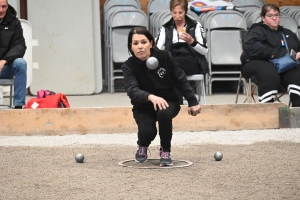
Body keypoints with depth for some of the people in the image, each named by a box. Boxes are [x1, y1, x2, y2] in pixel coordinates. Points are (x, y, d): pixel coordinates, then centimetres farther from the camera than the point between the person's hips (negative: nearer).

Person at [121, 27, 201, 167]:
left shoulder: (164, 57, -16)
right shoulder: (128, 66, -19)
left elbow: (180, 80, -4)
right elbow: (132, 91, -35)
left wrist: (192, 101, -2)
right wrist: (151, 97, -54)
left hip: (168, 102, 1)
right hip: (144, 107, 0)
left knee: (164, 113, -35)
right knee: (147, 131, -29)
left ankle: (165, 152, -11)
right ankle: (142, 147, 11)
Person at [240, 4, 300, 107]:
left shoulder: (288, 33, 31)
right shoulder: (258, 30, 10)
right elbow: (249, 44, -10)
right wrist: (272, 54, -20)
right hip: (259, 63, -4)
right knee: (270, 75, -40)